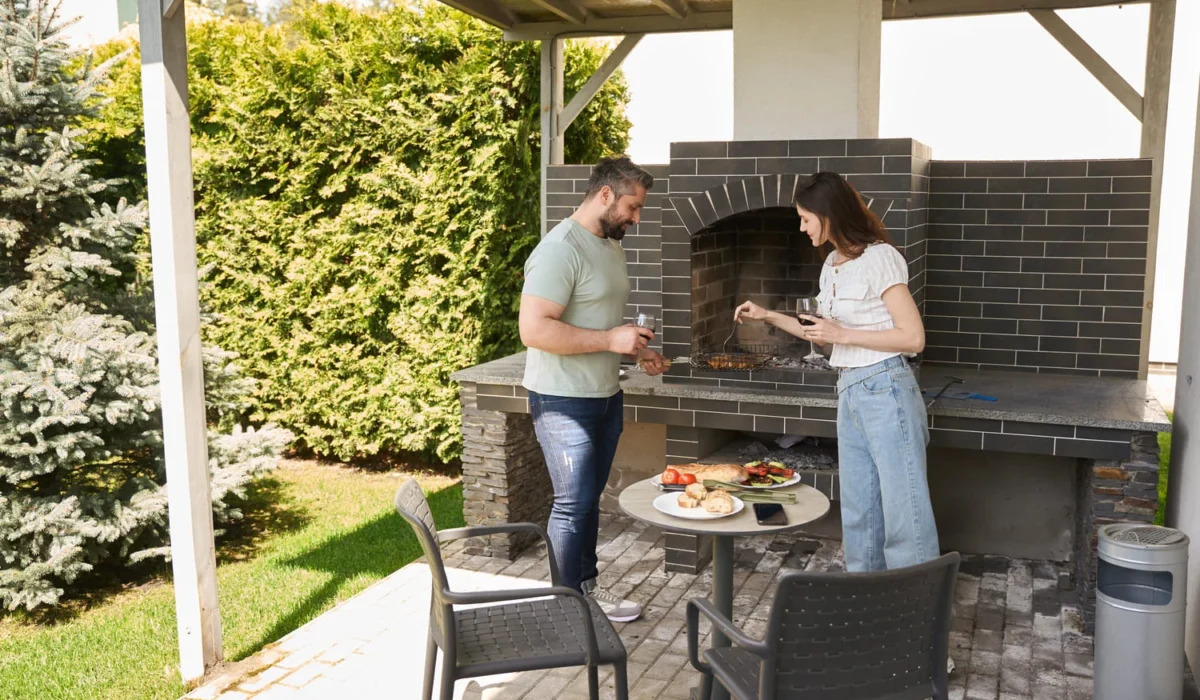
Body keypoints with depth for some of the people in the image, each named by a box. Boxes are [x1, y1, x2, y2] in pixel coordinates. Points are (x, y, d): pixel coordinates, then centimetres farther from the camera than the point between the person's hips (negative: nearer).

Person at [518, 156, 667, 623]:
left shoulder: (612, 244, 13)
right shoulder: (560, 250, -19)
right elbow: (534, 329, -27)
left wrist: (637, 350, 8)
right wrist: (611, 340, -24)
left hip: (606, 395, 9)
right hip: (564, 402, -9)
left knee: (590, 499, 17)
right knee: (573, 505, -1)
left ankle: (587, 588, 30)